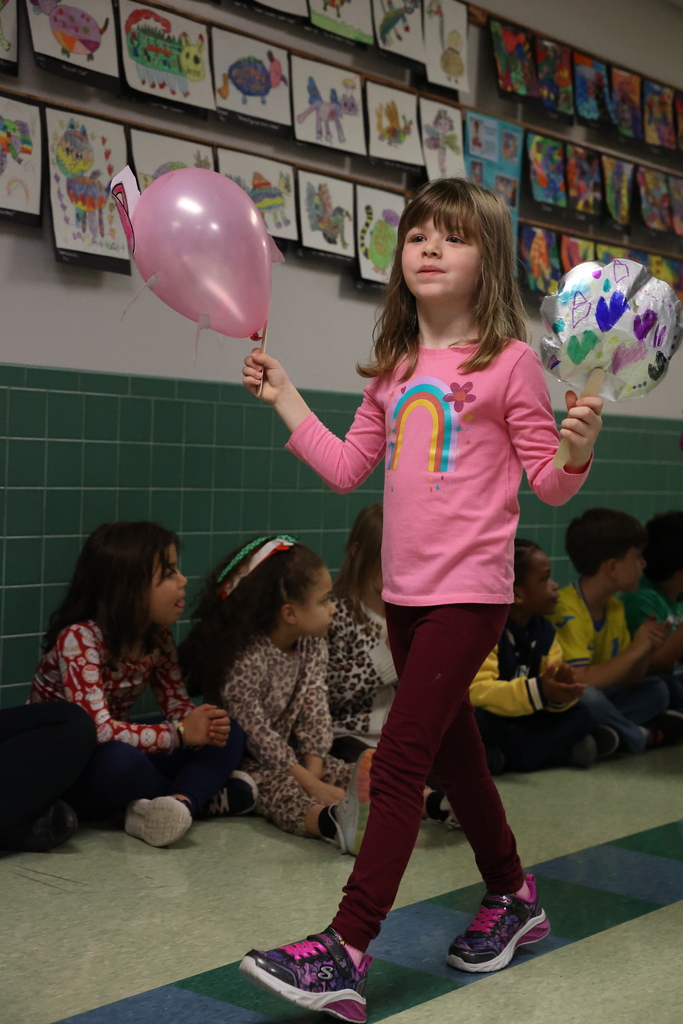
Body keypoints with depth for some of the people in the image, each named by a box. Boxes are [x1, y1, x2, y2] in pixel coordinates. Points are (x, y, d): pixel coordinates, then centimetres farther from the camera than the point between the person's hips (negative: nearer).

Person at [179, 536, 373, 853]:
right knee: (279, 789, -37)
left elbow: (315, 711, -5)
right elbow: (255, 733, -25)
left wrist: (314, 771, -18)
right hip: (244, 762, -8)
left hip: (293, 754, 8)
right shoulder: (245, 659, -25)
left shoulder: (313, 647, 1)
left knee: (348, 773, -15)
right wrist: (310, 783, -27)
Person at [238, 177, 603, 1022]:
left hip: (470, 592, -7)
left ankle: (345, 953, -6)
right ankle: (512, 898, 38)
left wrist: (576, 451, -27)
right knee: (451, 754, 18)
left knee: (398, 763, -11)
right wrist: (286, 399, 9)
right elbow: (346, 469, 11)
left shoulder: (509, 361, -8)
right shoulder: (395, 369, 10)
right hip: (405, 593, 7)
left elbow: (549, 484, -6)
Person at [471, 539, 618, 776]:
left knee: (580, 716, -1)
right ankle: (561, 749, -18)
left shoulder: (544, 632, 5)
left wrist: (560, 694, -26)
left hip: (519, 721, 7)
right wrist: (537, 691, -38)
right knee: (480, 718, -38)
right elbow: (477, 690, -32)